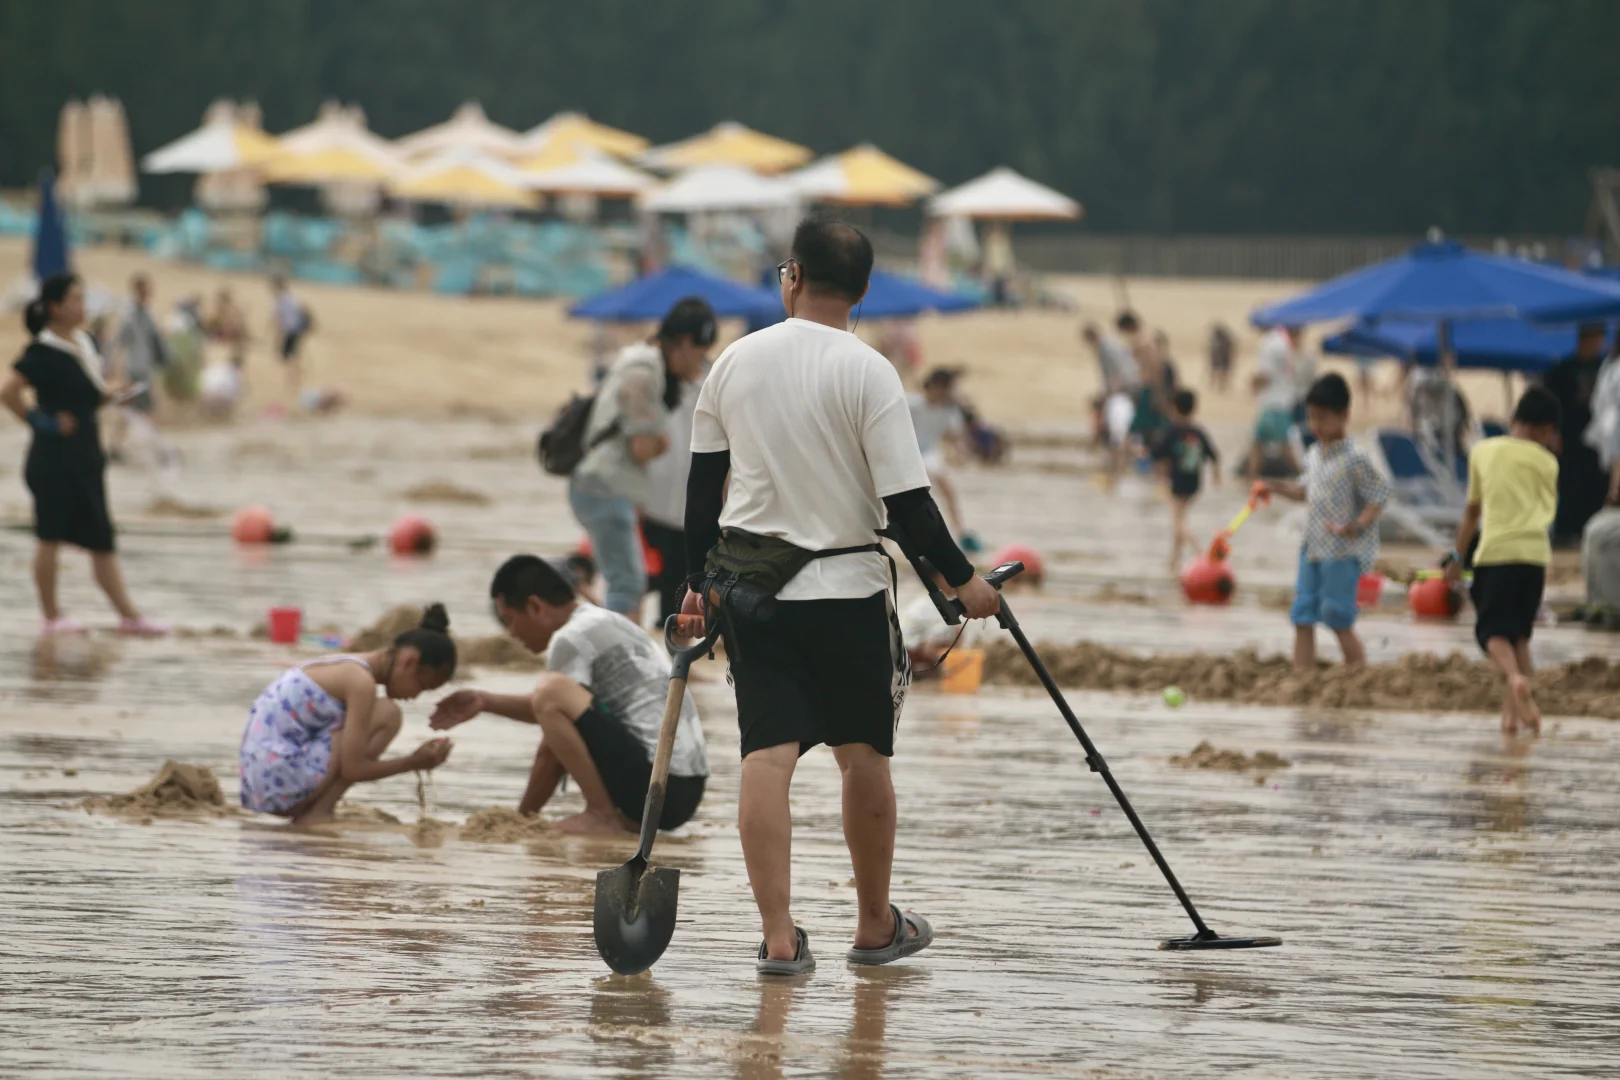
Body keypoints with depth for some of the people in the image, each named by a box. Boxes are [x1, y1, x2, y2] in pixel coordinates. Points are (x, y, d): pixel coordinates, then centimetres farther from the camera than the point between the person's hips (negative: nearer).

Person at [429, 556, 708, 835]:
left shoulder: (571, 639, -7)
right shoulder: (609, 625, 21)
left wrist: (523, 816, 2)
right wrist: (487, 702, 29)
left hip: (654, 786, -10)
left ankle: (601, 815, -13)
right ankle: (627, 817, 10)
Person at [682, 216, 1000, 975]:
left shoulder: (734, 362, 3)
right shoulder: (866, 372, -10)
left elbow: (703, 484, 10)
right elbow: (906, 499, -13)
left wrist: (700, 580, 21)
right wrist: (962, 580, -3)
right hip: (844, 586, -3)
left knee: (766, 755, -1)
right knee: (863, 754, 11)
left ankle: (779, 936, -8)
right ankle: (876, 927, 22)